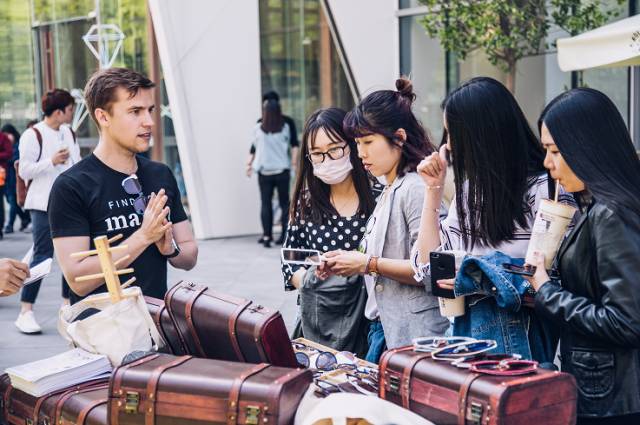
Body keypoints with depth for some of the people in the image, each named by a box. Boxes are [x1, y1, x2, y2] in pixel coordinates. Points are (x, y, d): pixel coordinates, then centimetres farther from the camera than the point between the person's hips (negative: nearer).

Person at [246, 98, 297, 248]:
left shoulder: (258, 128, -4)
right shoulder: (285, 127, -3)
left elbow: (255, 146, 8)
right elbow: (288, 146, 7)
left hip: (264, 172, 0)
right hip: (282, 170, 0)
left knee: (265, 203, 4)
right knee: (284, 203, 8)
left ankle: (267, 236, -1)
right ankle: (285, 234, 4)